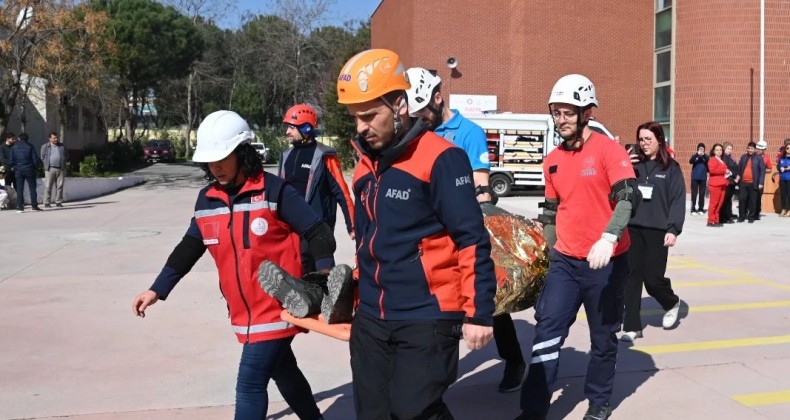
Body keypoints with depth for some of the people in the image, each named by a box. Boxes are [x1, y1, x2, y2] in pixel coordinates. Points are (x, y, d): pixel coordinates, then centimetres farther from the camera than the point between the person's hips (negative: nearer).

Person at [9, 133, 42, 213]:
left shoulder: (14, 147, 4)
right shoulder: (30, 146, -3)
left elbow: (12, 160, 3)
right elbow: (35, 158, -5)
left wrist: (14, 167, 14)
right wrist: (36, 167, 7)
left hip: (18, 170, 2)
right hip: (29, 170, -2)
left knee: (19, 189, 4)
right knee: (32, 188, 3)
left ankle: (20, 207, 1)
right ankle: (34, 205, 0)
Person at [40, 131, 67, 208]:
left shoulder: (62, 146, 15)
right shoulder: (45, 147, 9)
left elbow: (66, 157, 18)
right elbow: (42, 158, 9)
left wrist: (64, 164, 7)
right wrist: (47, 165, 2)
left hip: (61, 169, 2)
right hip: (50, 169, -2)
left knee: (60, 186, 1)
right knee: (48, 186, -4)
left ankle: (58, 202, 6)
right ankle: (46, 203, -1)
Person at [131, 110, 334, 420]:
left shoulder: (274, 191, -14)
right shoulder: (207, 199, 4)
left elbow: (318, 233, -13)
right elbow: (189, 248, 13)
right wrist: (157, 290, 9)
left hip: (275, 310, -6)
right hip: (244, 313, 6)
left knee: (249, 384, -5)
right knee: (284, 372, 21)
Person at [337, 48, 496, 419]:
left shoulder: (440, 158, -13)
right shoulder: (367, 163, 10)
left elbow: (472, 242, -14)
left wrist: (478, 313, -15)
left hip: (427, 319, -7)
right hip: (371, 319, 7)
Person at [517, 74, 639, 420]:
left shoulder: (608, 150, -10)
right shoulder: (552, 161, 8)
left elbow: (628, 196, -22)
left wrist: (608, 239, -36)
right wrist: (550, 252, 18)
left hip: (606, 262, -4)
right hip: (565, 261, 4)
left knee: (603, 337, 11)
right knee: (547, 332, -2)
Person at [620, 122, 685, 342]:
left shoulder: (671, 167, 2)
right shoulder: (633, 164, 8)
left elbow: (678, 200, -3)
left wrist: (673, 229, -13)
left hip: (657, 230, -2)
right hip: (632, 228, 3)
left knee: (653, 278, 0)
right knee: (632, 277, 0)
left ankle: (672, 302, 33)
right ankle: (632, 326, 6)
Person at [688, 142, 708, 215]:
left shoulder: (705, 156, 6)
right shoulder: (694, 156, 3)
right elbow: (690, 161, -16)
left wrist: (704, 155, -23)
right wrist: (697, 154, -28)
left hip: (703, 178, 1)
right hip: (695, 178, -1)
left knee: (702, 194, 5)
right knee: (694, 194, -1)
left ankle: (701, 209, 12)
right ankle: (693, 209, 2)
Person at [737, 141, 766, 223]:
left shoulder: (759, 158, 0)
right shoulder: (743, 157, 10)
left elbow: (762, 171, -4)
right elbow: (739, 169, 12)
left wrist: (760, 183, -11)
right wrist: (738, 180, 6)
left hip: (753, 183, -3)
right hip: (743, 183, 3)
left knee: (752, 201, 4)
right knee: (741, 199, 1)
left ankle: (751, 217, 13)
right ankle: (741, 216, 11)